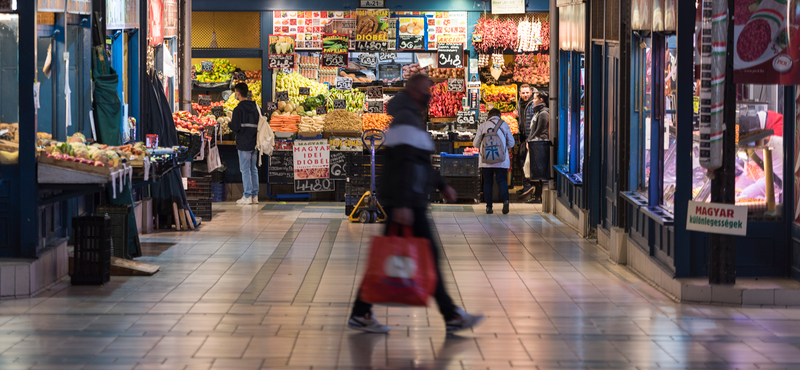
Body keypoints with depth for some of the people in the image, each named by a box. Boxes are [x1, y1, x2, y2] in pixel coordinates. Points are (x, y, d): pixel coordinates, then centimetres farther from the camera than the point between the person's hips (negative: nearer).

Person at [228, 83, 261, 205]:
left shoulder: (238, 109, -12)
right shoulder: (255, 107, 9)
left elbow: (235, 127, -14)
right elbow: (259, 123, 13)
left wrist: (230, 123, 5)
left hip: (244, 144, -6)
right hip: (254, 143, 7)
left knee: (245, 170, -3)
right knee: (253, 169, 11)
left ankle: (247, 196, -4)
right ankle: (255, 195, 12)